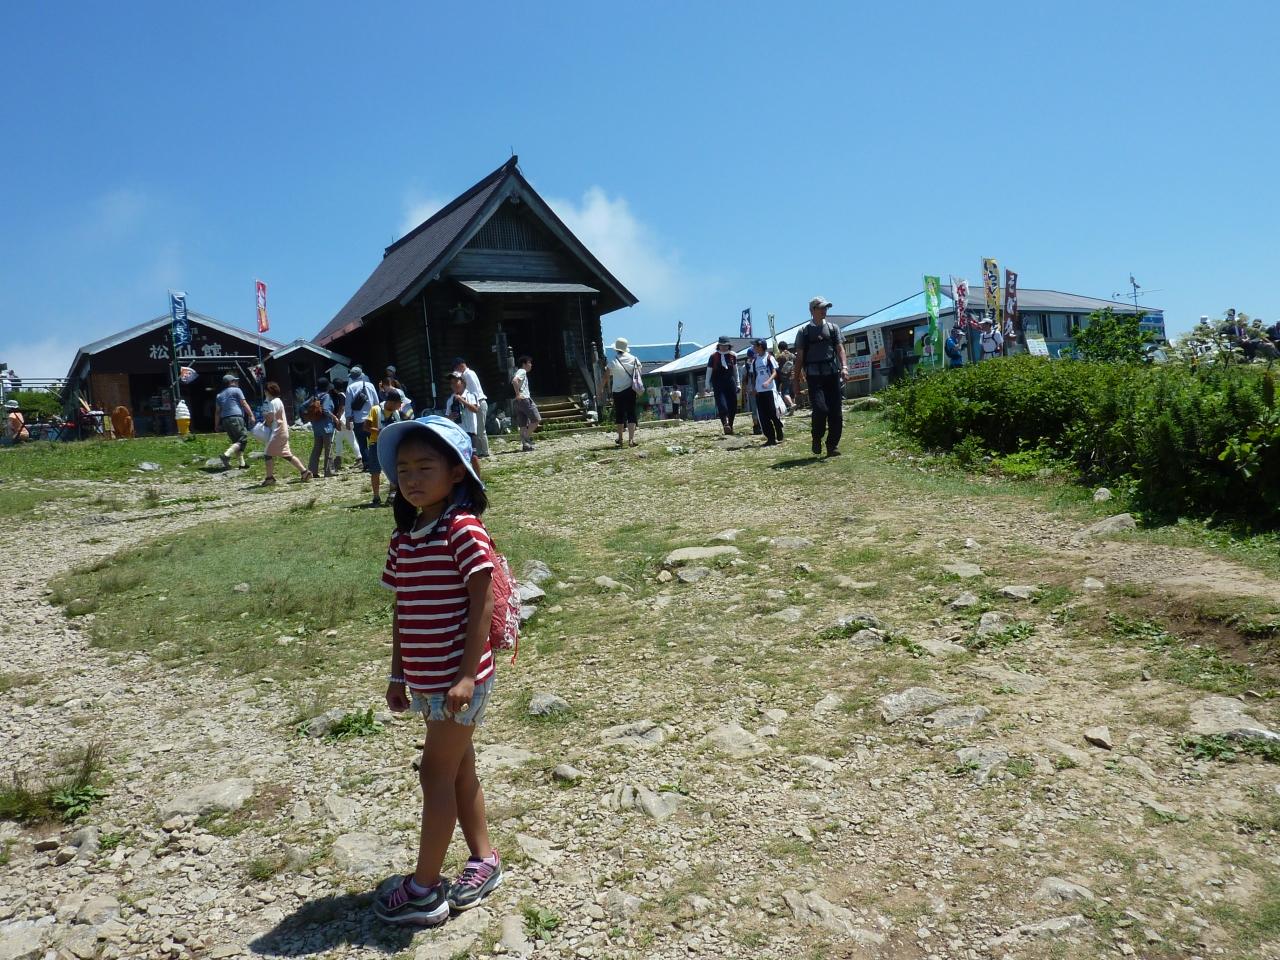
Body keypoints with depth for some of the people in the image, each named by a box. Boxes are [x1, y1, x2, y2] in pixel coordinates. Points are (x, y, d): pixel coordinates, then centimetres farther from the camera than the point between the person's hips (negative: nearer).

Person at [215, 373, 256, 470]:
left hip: (225, 420, 8)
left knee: (236, 441, 13)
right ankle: (226, 455, -27)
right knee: (243, 439, -10)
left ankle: (242, 463, 9)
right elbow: (244, 404, -3)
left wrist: (216, 425, 18)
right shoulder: (236, 390, 3)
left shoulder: (220, 395, 21)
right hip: (236, 418, -7)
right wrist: (251, 415, -2)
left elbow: (217, 411, 17)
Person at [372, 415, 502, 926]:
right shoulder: (403, 537, 5)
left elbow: (482, 604, -19)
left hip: (459, 678, -7)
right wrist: (399, 675, 13)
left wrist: (466, 675, -21)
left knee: (437, 772, 1)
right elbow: (401, 610, 11)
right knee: (458, 768, 17)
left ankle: (423, 889, 15)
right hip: (426, 680, 8)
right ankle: (484, 860, 32)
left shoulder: (464, 529, -17)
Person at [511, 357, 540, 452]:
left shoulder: (520, 372, 23)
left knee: (523, 425, 5)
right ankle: (526, 437, -7)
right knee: (537, 419, -6)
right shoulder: (522, 371, -6)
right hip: (524, 399, -9)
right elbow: (514, 380, -24)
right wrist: (518, 394, -20)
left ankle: (524, 444, 3)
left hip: (520, 401, 9)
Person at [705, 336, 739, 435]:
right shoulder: (713, 357, -3)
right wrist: (708, 386, 1)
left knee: (733, 406, 5)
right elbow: (709, 371, 3)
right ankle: (725, 424, -18)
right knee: (722, 406, -16)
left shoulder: (733, 356, 6)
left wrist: (737, 383, 19)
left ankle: (730, 426, 17)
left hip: (731, 383, 3)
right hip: (718, 385, -3)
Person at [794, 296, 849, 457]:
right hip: (814, 376, -3)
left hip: (833, 374, 3)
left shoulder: (833, 328, 13)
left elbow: (840, 348, 5)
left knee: (836, 411, -1)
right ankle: (817, 439, 8)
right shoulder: (804, 331, 6)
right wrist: (797, 378, 3)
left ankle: (832, 445, 9)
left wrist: (844, 366, -12)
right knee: (820, 408, -17)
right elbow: (799, 356, 7)